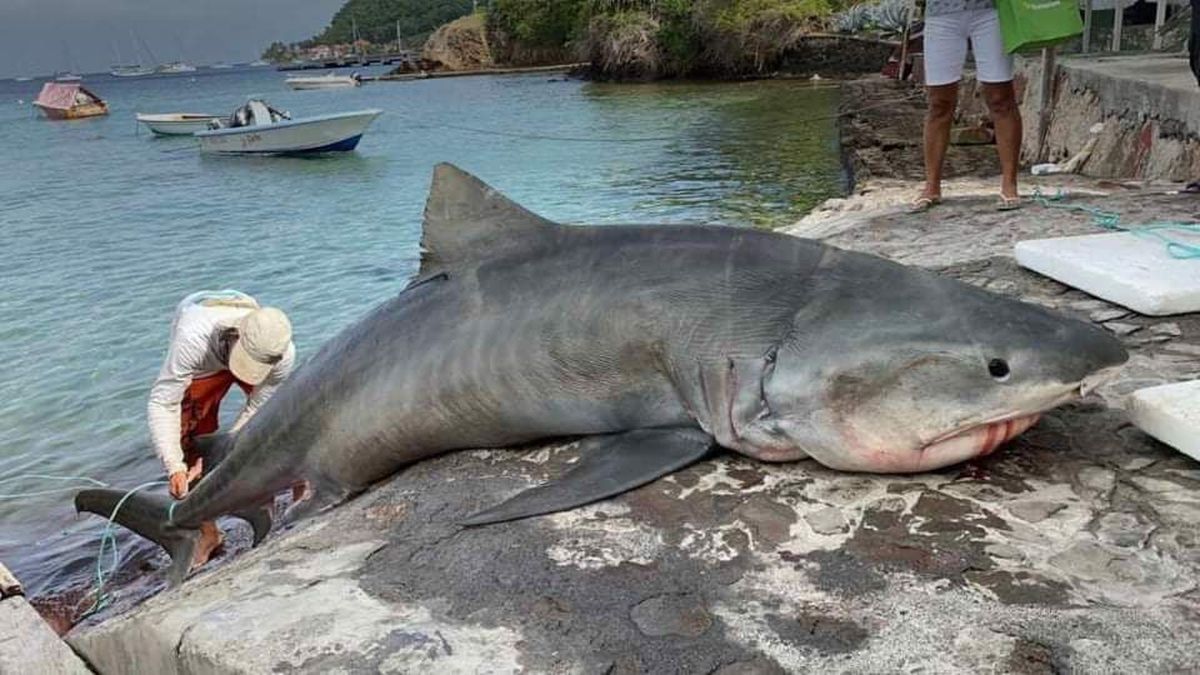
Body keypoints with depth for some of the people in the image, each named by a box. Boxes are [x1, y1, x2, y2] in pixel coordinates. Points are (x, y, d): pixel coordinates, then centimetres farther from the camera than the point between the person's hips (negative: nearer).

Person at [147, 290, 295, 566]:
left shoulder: (283, 354, -40)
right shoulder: (193, 339, -48)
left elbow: (258, 410, -26)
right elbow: (162, 403, -40)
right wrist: (175, 467, -47)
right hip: (202, 363, -1)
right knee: (189, 436, -9)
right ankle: (207, 533, 7)